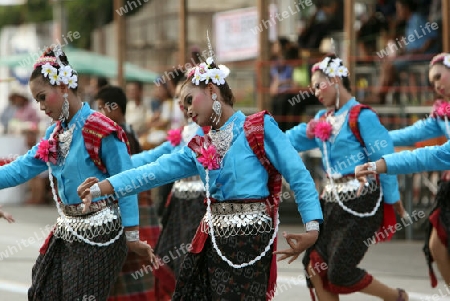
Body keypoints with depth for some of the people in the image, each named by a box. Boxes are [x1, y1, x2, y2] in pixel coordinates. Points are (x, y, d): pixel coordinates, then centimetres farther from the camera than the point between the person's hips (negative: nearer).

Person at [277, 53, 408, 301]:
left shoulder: (361, 116, -12)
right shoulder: (323, 119, 12)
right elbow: (290, 140, 13)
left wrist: (392, 199, -9)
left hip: (361, 203, -8)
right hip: (332, 201, 8)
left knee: (340, 273, -6)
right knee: (315, 266, 1)